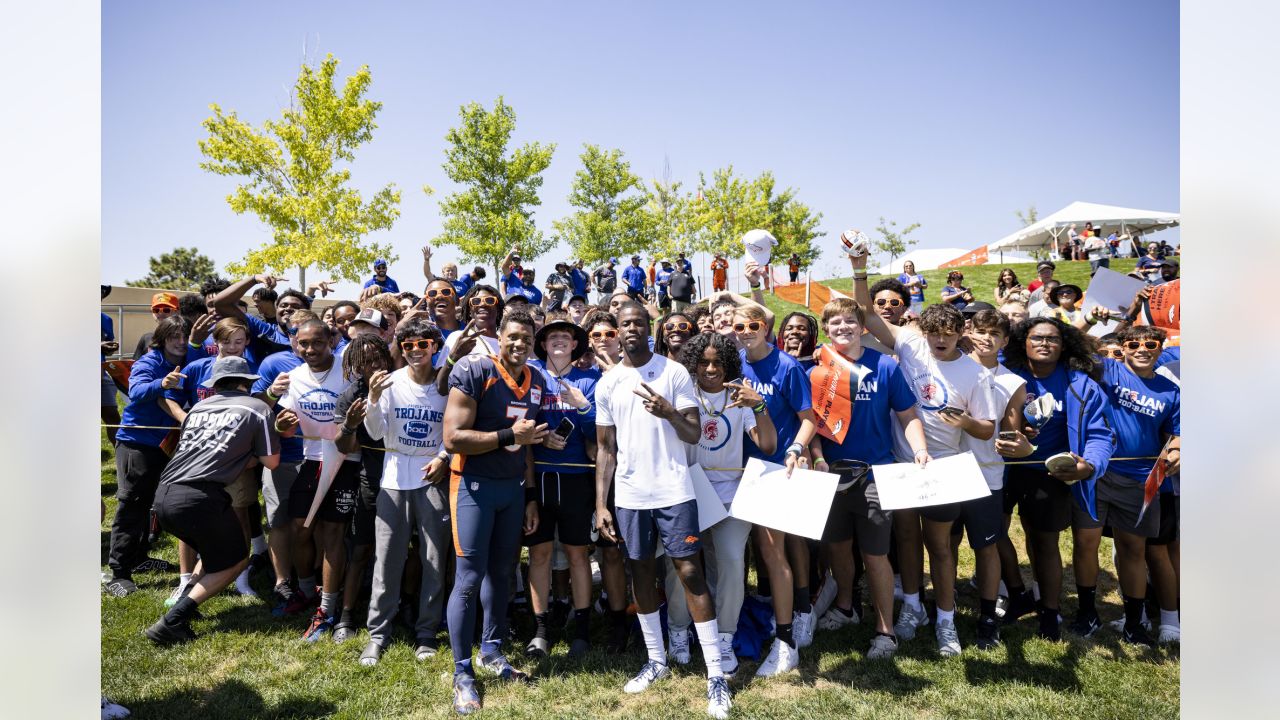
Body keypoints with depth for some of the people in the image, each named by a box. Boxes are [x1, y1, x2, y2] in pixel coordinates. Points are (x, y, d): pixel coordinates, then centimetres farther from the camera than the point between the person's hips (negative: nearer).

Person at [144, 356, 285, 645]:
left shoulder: (199, 407, 20)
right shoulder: (258, 409, 5)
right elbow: (271, 461, 8)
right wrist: (273, 432, 25)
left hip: (163, 496, 7)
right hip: (200, 498, -6)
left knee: (215, 549, 30)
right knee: (236, 560, 15)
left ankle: (183, 604, 15)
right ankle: (172, 622, 3)